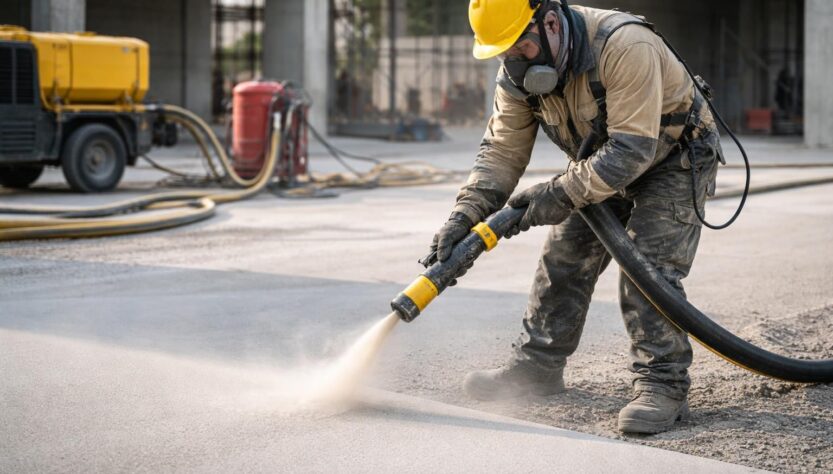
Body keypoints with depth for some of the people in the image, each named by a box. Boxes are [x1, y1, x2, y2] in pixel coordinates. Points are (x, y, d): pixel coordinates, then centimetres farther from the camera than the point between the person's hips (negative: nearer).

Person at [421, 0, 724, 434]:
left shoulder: (624, 47, -37)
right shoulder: (519, 72, -14)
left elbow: (631, 149, -38)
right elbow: (501, 151, -9)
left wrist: (560, 195, -37)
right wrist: (464, 216, -21)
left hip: (673, 160, -7)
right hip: (603, 164, 7)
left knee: (648, 268, -19)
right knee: (565, 257, 4)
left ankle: (663, 386, -13)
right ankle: (537, 366, 16)